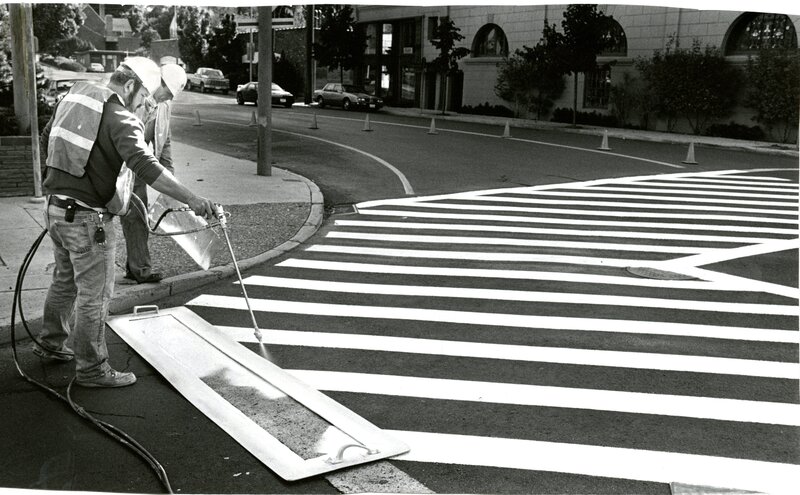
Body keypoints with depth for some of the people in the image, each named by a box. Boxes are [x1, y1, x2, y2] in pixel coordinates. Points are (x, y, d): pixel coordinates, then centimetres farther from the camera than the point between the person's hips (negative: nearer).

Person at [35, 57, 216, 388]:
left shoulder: (74, 98, 10)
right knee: (94, 294, 2)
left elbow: (46, 138, 23)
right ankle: (91, 369, 13)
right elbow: (146, 166, -31)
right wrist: (192, 200, -35)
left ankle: (51, 343, 42)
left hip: (56, 208, 9)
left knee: (65, 280, 25)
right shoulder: (121, 119, -17)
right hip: (88, 217, -9)